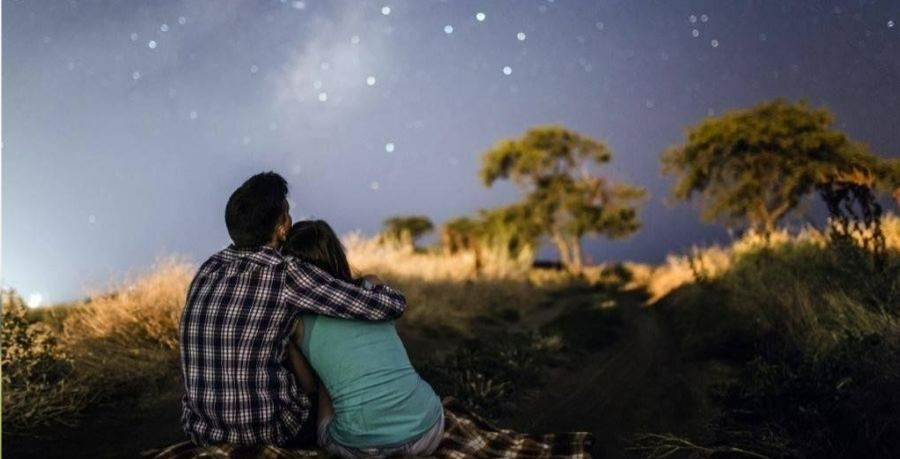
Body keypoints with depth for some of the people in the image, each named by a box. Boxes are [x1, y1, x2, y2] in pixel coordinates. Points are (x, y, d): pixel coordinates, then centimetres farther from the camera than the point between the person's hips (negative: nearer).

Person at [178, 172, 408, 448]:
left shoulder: (209, 270, 1)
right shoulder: (288, 275, -18)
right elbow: (392, 305, -19)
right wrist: (374, 287, 5)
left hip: (202, 429, 5)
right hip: (269, 431, -5)